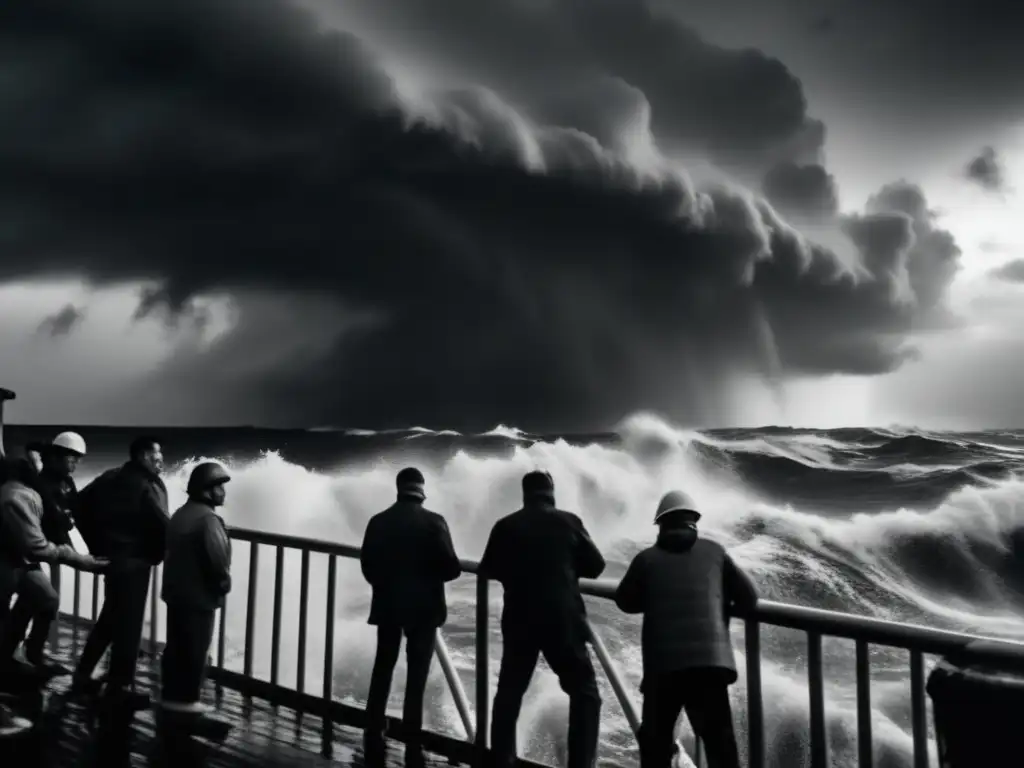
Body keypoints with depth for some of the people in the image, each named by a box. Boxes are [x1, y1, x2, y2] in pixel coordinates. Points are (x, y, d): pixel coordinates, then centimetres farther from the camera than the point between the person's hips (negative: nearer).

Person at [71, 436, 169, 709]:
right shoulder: (149, 485, -16)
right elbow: (161, 525, -23)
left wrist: (97, 544, 15)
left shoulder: (111, 477, 9)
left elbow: (82, 503, 13)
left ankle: (83, 674, 28)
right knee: (129, 622, 1)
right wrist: (158, 553, -4)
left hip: (109, 555, 8)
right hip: (133, 559, -8)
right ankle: (121, 686, 10)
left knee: (110, 616, 21)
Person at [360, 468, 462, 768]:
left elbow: (367, 564, 4)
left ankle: (373, 743, 26)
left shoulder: (378, 521, -2)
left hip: (387, 605, 3)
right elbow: (450, 568, -15)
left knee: (382, 671, 18)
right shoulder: (433, 521, -13)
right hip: (423, 607, -3)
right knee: (416, 678, 7)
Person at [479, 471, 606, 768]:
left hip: (519, 620, 3)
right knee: (585, 692, 8)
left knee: (509, 692, 17)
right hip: (562, 618, -2)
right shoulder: (568, 521, -2)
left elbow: (488, 569, 11)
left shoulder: (506, 525, 2)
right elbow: (595, 566, 4)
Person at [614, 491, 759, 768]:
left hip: (662, 663, 0)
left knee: (655, 738, 13)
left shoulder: (647, 558, 9)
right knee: (720, 741, 7)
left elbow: (625, 601, 19)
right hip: (711, 659, 1)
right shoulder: (714, 551, 12)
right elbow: (749, 596, 14)